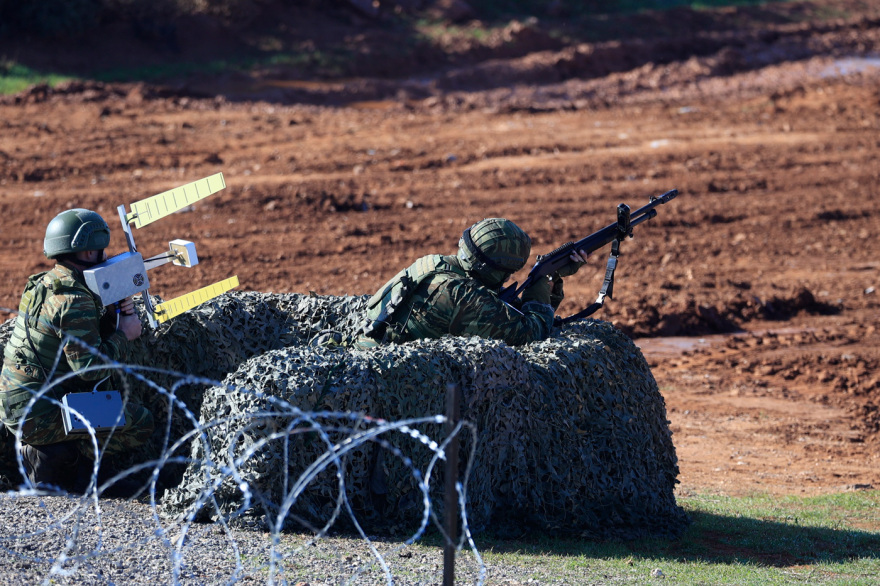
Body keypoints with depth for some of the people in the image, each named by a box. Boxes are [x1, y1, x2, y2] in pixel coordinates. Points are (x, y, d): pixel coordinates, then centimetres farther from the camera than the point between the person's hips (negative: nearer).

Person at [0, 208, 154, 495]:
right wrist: (123, 334, -7)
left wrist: (115, 316, 2)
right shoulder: (73, 300, -19)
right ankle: (53, 457, -1)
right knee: (141, 424, -4)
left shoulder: (45, 283, 11)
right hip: (40, 415, -9)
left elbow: (85, 337, 19)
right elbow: (91, 367, -22)